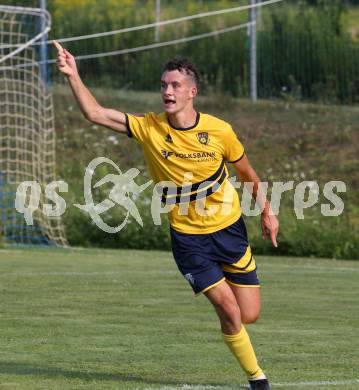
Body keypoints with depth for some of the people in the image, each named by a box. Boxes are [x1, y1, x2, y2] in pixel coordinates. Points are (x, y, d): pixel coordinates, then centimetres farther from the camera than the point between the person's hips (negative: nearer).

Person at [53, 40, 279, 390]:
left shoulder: (219, 131, -11)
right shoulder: (149, 128, -11)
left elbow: (247, 174, 7)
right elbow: (95, 113, -15)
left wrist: (267, 213, 8)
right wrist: (73, 76, -25)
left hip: (229, 230, 1)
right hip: (187, 236, -1)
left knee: (249, 315, 1)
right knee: (229, 311, -13)